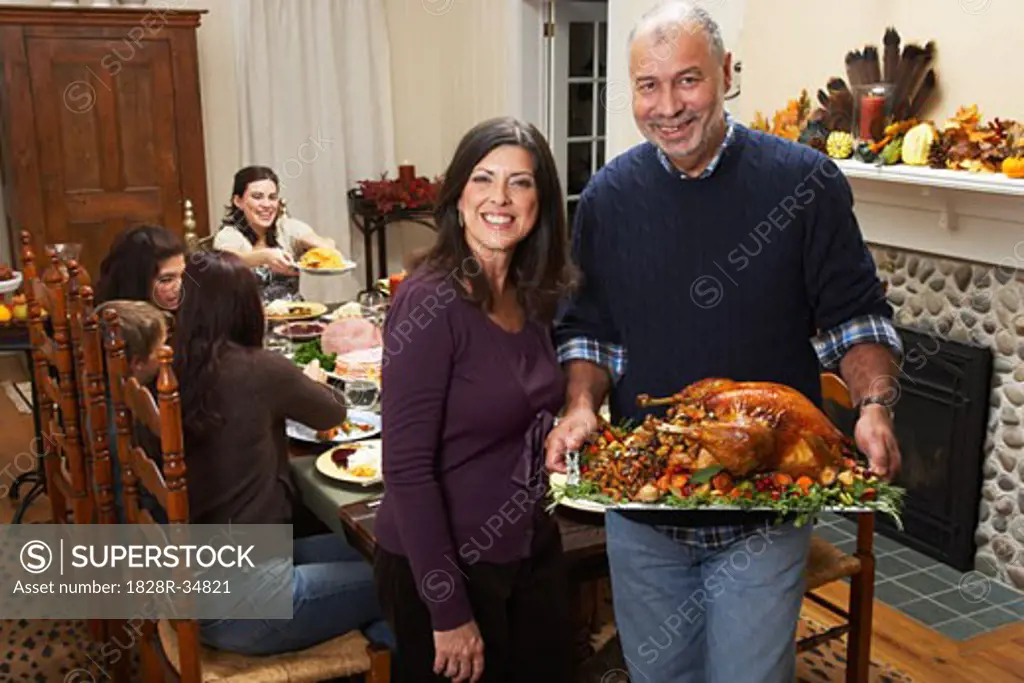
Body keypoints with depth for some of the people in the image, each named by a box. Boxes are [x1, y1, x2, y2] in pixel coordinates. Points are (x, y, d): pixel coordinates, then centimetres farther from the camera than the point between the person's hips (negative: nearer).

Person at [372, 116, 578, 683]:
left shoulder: (534, 298, 1)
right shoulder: (430, 300, -19)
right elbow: (407, 467, -20)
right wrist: (449, 612, -18)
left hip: (534, 551, 7)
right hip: (444, 569, -7)